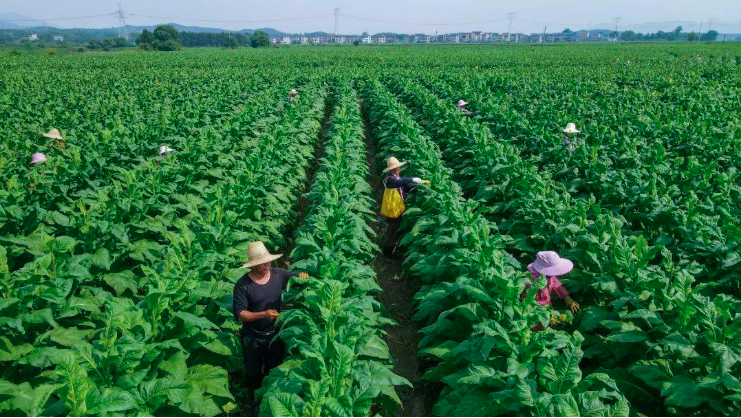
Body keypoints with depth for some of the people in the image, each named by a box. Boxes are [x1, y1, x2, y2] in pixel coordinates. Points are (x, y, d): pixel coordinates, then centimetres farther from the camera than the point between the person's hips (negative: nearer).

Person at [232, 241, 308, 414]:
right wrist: (263, 314, -34)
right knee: (254, 373, 18)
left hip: (276, 334, 3)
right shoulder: (243, 285, -20)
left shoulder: (278, 274, -10)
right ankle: (256, 402, 44)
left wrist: (302, 276, -20)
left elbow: (297, 277, 4)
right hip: (253, 338, -3)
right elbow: (239, 314, -21)